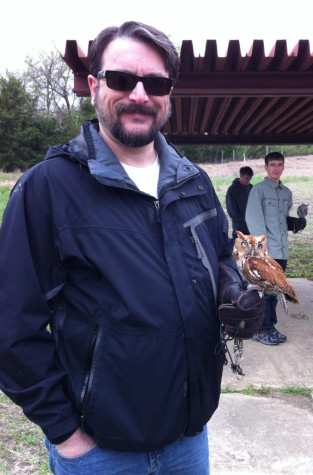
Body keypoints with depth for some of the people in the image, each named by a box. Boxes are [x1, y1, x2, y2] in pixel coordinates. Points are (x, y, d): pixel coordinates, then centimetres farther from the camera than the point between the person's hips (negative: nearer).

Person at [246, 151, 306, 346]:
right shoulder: (259, 189, -5)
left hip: (282, 250, 7)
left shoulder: (287, 192, 16)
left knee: (274, 291, 13)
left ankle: (270, 327, 24)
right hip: (265, 251, -6)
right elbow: (253, 219, -13)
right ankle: (261, 330, 8)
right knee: (264, 291, -3)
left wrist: (296, 223, 1)